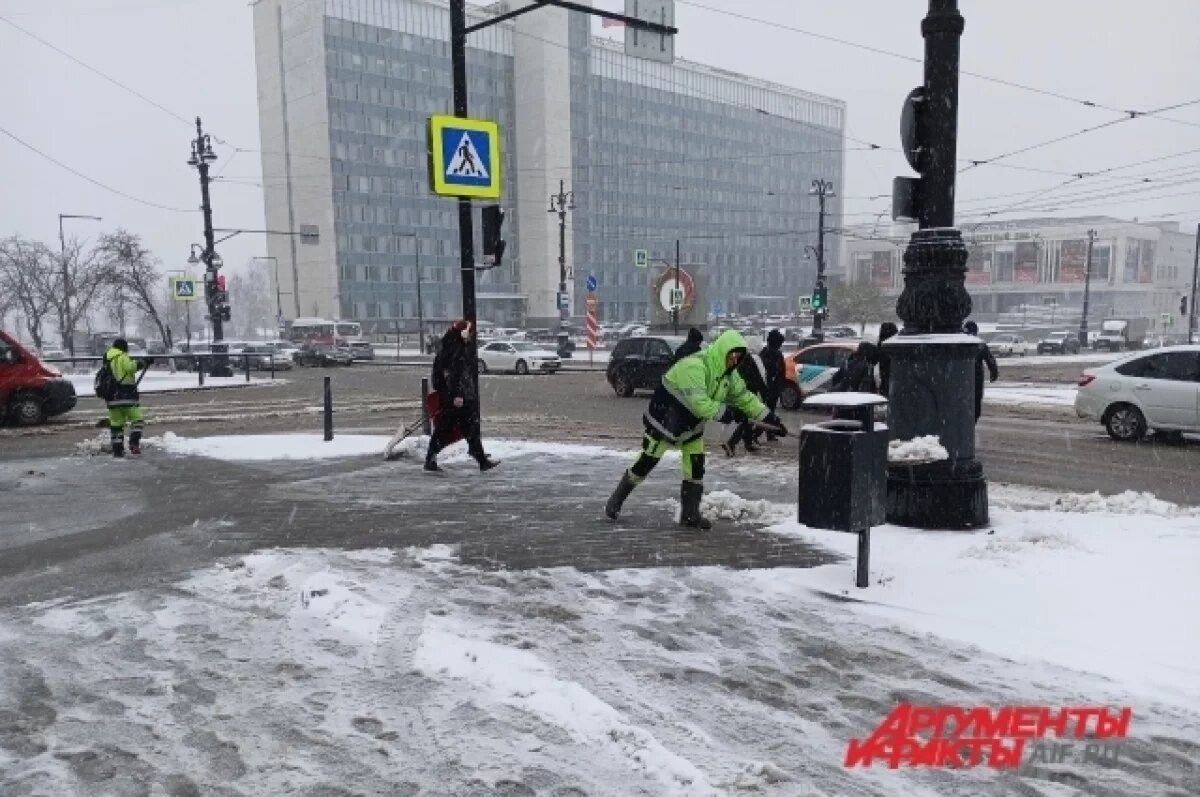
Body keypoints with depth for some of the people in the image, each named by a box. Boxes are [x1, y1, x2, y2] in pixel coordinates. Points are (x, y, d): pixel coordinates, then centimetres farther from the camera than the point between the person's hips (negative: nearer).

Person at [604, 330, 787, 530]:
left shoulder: (728, 373, -2)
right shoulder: (694, 366, -30)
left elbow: (744, 397, 5)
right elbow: (698, 403, -36)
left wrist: (769, 418, 0)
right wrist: (724, 412, -28)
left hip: (691, 424, 8)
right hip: (664, 418, -8)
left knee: (695, 465, 1)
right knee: (647, 461, -1)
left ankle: (690, 513, 12)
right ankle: (616, 500, 15)